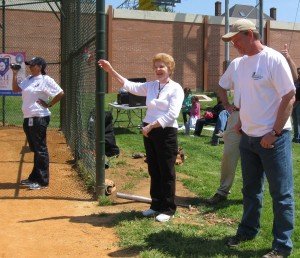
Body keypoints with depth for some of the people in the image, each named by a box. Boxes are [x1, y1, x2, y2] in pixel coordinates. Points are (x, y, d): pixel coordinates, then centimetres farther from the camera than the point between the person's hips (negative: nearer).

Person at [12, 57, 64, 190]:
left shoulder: (46, 80, -10)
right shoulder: (28, 79, 14)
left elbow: (60, 93, -14)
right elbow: (16, 89, 18)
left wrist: (49, 104, -11)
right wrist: (14, 74, 10)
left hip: (39, 119, -8)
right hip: (28, 119, 8)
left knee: (41, 150, -4)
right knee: (35, 149, 16)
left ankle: (42, 181, 1)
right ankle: (34, 177, 27)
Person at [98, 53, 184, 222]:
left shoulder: (176, 88, -7)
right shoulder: (151, 86, 10)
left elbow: (172, 115, -17)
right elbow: (129, 86, 6)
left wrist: (151, 126, -17)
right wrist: (111, 71, -1)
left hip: (166, 133, -6)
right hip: (149, 131, 6)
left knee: (167, 172, 2)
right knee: (154, 171, 14)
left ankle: (168, 210, 12)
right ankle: (156, 205, 26)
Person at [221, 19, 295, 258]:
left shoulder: (273, 59, -15)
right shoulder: (242, 63, 7)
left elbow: (289, 97, -16)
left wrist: (274, 133, -18)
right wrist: (241, 121, 8)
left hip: (273, 138, -7)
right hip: (248, 136, 8)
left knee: (281, 193, 3)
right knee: (251, 189, 19)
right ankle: (248, 230, 35)